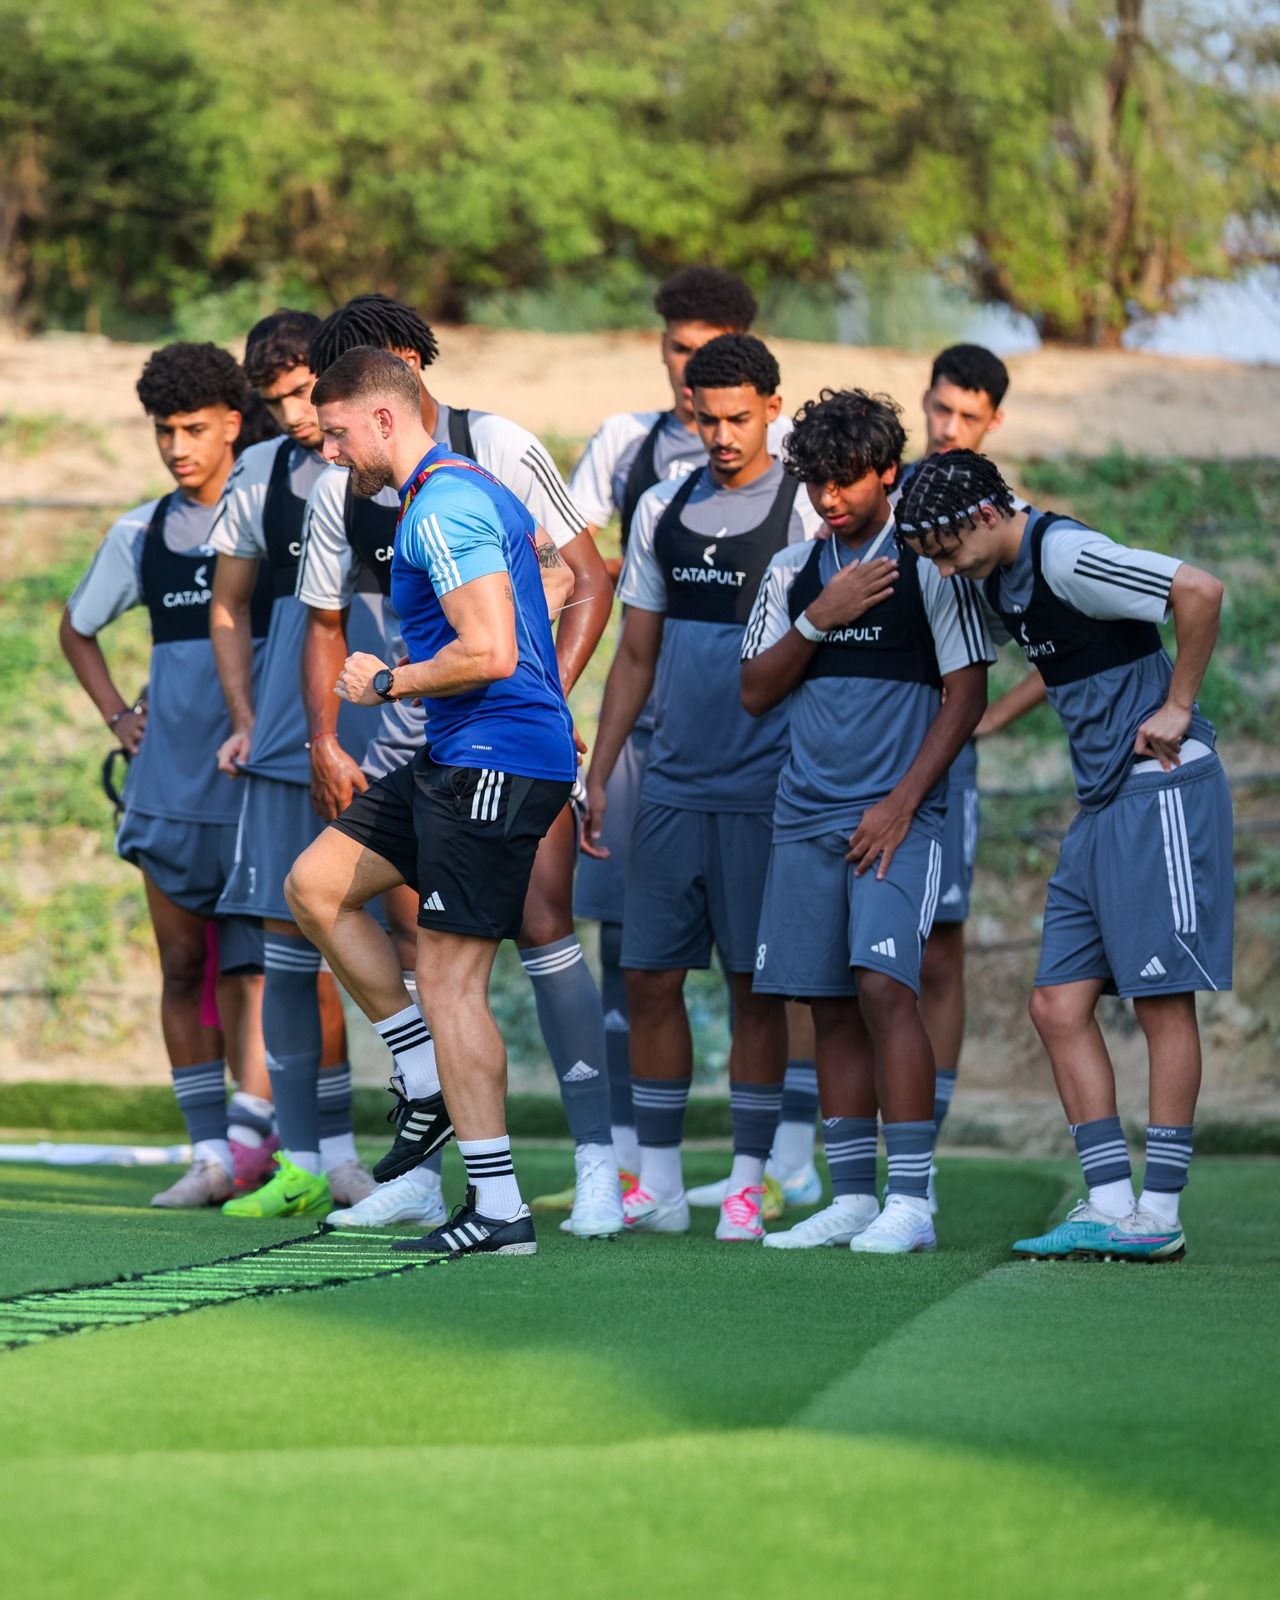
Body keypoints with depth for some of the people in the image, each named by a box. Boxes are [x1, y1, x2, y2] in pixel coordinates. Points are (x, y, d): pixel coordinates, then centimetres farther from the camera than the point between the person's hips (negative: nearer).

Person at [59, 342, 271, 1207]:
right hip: (170, 773, 4)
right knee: (183, 967, 3)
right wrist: (117, 715, 13)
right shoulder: (140, 534, 11)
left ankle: (253, 1150, -8)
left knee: (251, 969, -8)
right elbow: (78, 628, 27)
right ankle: (211, 1153, 7)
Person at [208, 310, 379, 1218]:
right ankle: (312, 1160, 7)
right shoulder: (262, 476, 11)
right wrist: (246, 722, 10)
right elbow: (229, 608, 21)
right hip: (291, 740, 4)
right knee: (291, 937, 2)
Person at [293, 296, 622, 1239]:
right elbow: (326, 624, 15)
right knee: (413, 943, 3)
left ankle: (598, 1161, -11)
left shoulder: (499, 449, -8)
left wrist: (550, 696, -15)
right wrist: (325, 743, 3)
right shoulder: (342, 488, 3)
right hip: (416, 736, 4)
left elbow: (590, 581, -5)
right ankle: (421, 1174, 12)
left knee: (544, 925, -14)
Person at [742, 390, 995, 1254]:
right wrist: (818, 619, -6)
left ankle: (910, 1201, -16)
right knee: (833, 1008, 4)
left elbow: (967, 694, -4)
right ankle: (851, 1198, 9)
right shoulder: (793, 571, 12)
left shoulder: (930, 564, -2)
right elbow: (756, 691, 11)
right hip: (807, 816, 5)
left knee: (883, 986, -17)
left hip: (898, 817, -5)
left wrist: (902, 804, -11)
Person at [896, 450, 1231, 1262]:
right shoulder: (1002, 578, 12)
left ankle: (1160, 1214, 1)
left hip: (1161, 787, -10)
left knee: (1162, 1000, -4)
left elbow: (1200, 592, -24)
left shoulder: (1066, 555, -17)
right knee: (1059, 1005, 4)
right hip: (1103, 801, 10)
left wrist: (1176, 708, -17)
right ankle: (1111, 1205, 6)